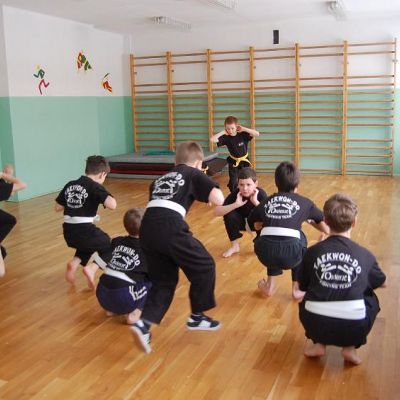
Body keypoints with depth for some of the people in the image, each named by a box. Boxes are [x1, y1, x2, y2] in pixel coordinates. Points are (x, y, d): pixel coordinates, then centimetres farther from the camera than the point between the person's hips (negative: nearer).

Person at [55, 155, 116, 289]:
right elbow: (112, 205, -21)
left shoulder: (70, 185, 11)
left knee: (87, 245, 35)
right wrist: (107, 196, 0)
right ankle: (91, 268, -4)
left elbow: (57, 207, 15)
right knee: (108, 247, 18)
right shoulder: (95, 187, -6)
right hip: (85, 230, -6)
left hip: (68, 231, 6)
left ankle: (73, 263, 11)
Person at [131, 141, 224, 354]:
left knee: (163, 280, 19)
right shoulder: (194, 174, 15)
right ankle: (197, 317, 26)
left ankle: (143, 324, 2)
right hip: (170, 227, -6)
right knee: (204, 266, 15)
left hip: (147, 228, 6)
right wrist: (207, 192, 25)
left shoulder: (160, 179, 32)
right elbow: (219, 199, 4)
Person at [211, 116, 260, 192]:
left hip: (244, 161, 0)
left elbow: (257, 134, -24)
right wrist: (223, 132, -20)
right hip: (233, 162, 0)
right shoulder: (226, 138, -13)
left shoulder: (243, 135, -15)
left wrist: (244, 129, -24)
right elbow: (212, 139, -23)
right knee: (233, 182, 3)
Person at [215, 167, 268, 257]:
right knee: (229, 215, -28)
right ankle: (234, 246, -6)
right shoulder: (235, 193, -25)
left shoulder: (261, 194, -27)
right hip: (241, 222, 1)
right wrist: (236, 204, -45)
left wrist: (255, 202, -48)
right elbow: (217, 212, -34)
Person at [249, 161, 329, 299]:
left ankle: (269, 286, 38)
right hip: (290, 254, -2)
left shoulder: (267, 201, 23)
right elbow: (327, 229, 30)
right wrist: (310, 220, 49)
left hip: (265, 252, 2)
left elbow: (257, 225, 38)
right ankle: (297, 289, 33)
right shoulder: (305, 202, 19)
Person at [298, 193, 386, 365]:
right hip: (353, 328, 0)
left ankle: (318, 343, 17)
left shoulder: (312, 252, 0)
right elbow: (382, 283, 21)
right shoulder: (365, 255, 2)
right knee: (371, 300, 30)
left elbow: (302, 286, 14)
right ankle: (350, 347, 16)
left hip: (316, 325, 1)